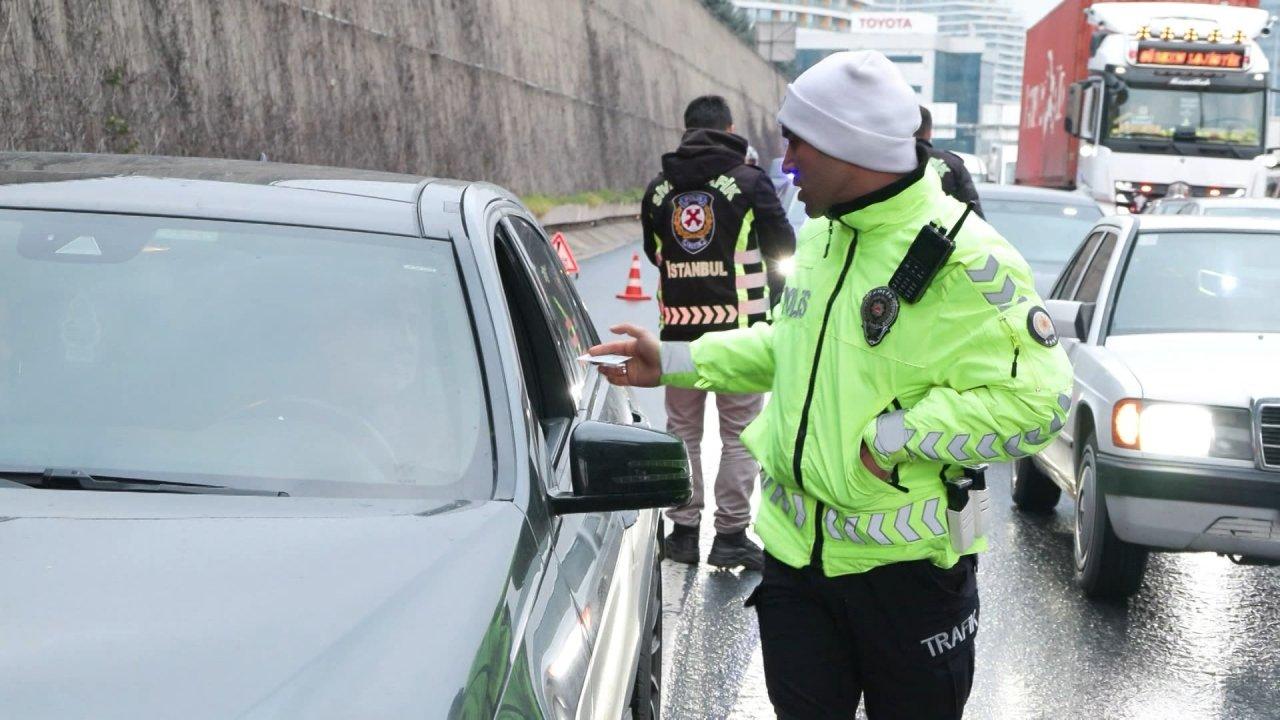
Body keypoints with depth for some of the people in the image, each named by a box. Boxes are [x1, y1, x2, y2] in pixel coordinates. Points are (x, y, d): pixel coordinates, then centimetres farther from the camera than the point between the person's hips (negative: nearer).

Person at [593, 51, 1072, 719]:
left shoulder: (964, 261, -20)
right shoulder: (820, 234, 8)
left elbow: (1036, 398, -26)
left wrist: (890, 435, -25)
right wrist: (675, 362, 15)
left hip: (906, 563, -6)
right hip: (796, 546, 7)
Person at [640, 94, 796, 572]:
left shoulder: (659, 189, 4)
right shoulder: (749, 181, -6)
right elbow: (783, 249, -1)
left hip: (678, 326, 3)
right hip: (739, 325, -3)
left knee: (682, 430, 14)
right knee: (739, 433, 5)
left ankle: (683, 529, 17)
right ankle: (730, 534, 5)